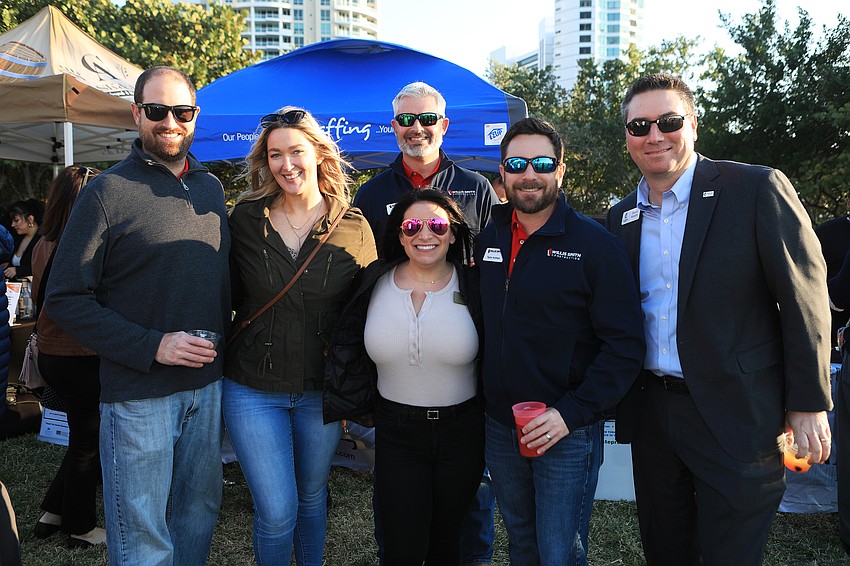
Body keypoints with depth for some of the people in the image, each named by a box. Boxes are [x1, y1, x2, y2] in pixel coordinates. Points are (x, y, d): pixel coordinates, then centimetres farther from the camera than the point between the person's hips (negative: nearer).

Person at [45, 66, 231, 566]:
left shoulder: (211, 188, 8)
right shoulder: (109, 191, -9)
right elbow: (65, 298, -11)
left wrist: (221, 341, 6)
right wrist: (152, 346, -18)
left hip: (207, 386, 5)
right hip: (138, 393, -5)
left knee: (201, 511, 19)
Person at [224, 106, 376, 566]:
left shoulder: (354, 228, -6)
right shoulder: (245, 218, -5)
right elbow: (227, 297, 4)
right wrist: (218, 356, 1)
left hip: (323, 390, 1)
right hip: (253, 389, 0)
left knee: (312, 497, 19)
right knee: (276, 512, 2)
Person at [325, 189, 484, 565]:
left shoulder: (473, 288, -7)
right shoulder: (375, 284, -3)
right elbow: (348, 350, 7)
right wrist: (345, 404, 4)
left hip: (462, 433, 0)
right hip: (396, 433, 0)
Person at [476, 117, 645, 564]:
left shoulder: (595, 244, -11)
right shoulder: (488, 239, 4)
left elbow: (625, 344, -14)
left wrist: (571, 413, -21)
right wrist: (478, 400, 5)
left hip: (570, 431, -4)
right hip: (499, 427, 5)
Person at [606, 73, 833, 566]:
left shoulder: (758, 189, -9)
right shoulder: (622, 216, 7)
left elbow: (805, 299, -8)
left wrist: (808, 404, -8)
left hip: (736, 415, -5)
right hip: (651, 411, 5)